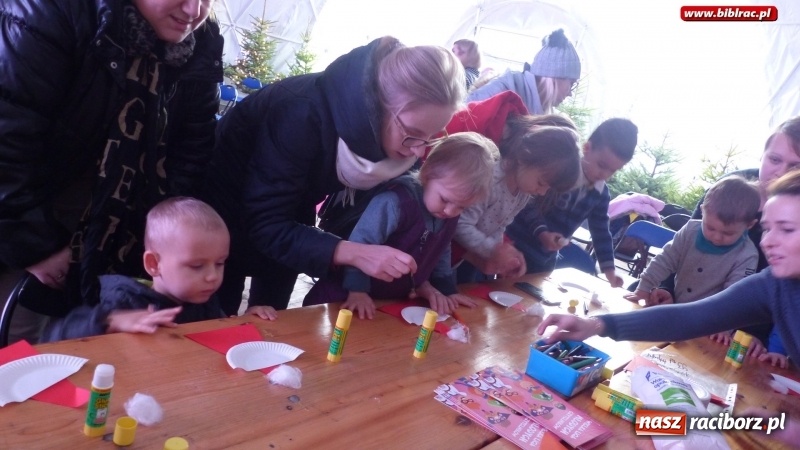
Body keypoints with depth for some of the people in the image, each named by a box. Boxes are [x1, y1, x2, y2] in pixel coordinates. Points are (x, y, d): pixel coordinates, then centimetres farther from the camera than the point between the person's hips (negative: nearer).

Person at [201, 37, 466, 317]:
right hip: (227, 212, -5)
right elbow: (265, 225, -37)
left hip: (287, 219, 5)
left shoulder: (387, 132, -19)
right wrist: (354, 253, -46)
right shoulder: (305, 114, -38)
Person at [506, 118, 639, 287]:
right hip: (516, 245, -6)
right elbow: (527, 204, -19)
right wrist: (542, 233, -33)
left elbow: (601, 232, 10)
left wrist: (609, 270, 5)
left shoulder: (601, 194, 2)